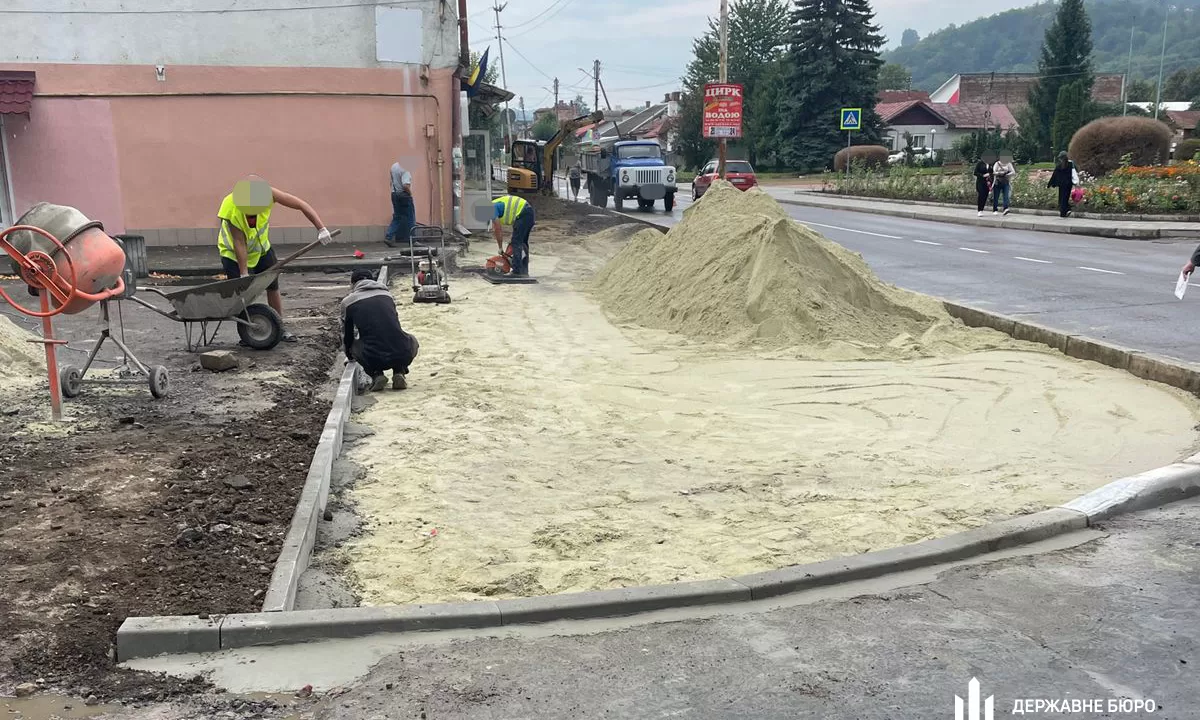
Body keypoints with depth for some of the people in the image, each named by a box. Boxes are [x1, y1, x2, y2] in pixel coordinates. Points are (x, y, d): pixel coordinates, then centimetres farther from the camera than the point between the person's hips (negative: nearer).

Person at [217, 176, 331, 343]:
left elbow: (301, 205, -27)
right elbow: (239, 243, -31)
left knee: (273, 287, 6)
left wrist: (321, 229, -33)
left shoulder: (267, 193, -28)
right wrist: (244, 273, -27)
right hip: (234, 253, -4)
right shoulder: (230, 208, -35)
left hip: (261, 248, 4)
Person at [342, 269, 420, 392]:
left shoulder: (347, 301, 12)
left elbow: (347, 335, 24)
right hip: (403, 356, 2)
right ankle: (399, 372, 11)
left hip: (374, 359, -1)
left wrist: (350, 356, 44)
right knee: (412, 341, 35)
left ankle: (376, 374, 8)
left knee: (354, 346, 29)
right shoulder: (387, 294, 21)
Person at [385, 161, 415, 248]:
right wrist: (410, 193, -11)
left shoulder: (394, 166, 10)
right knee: (410, 218, 3)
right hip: (404, 195, -7)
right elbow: (406, 185, -24)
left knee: (397, 218, 12)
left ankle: (388, 237, 1)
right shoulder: (405, 170, -17)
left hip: (394, 194, 8)